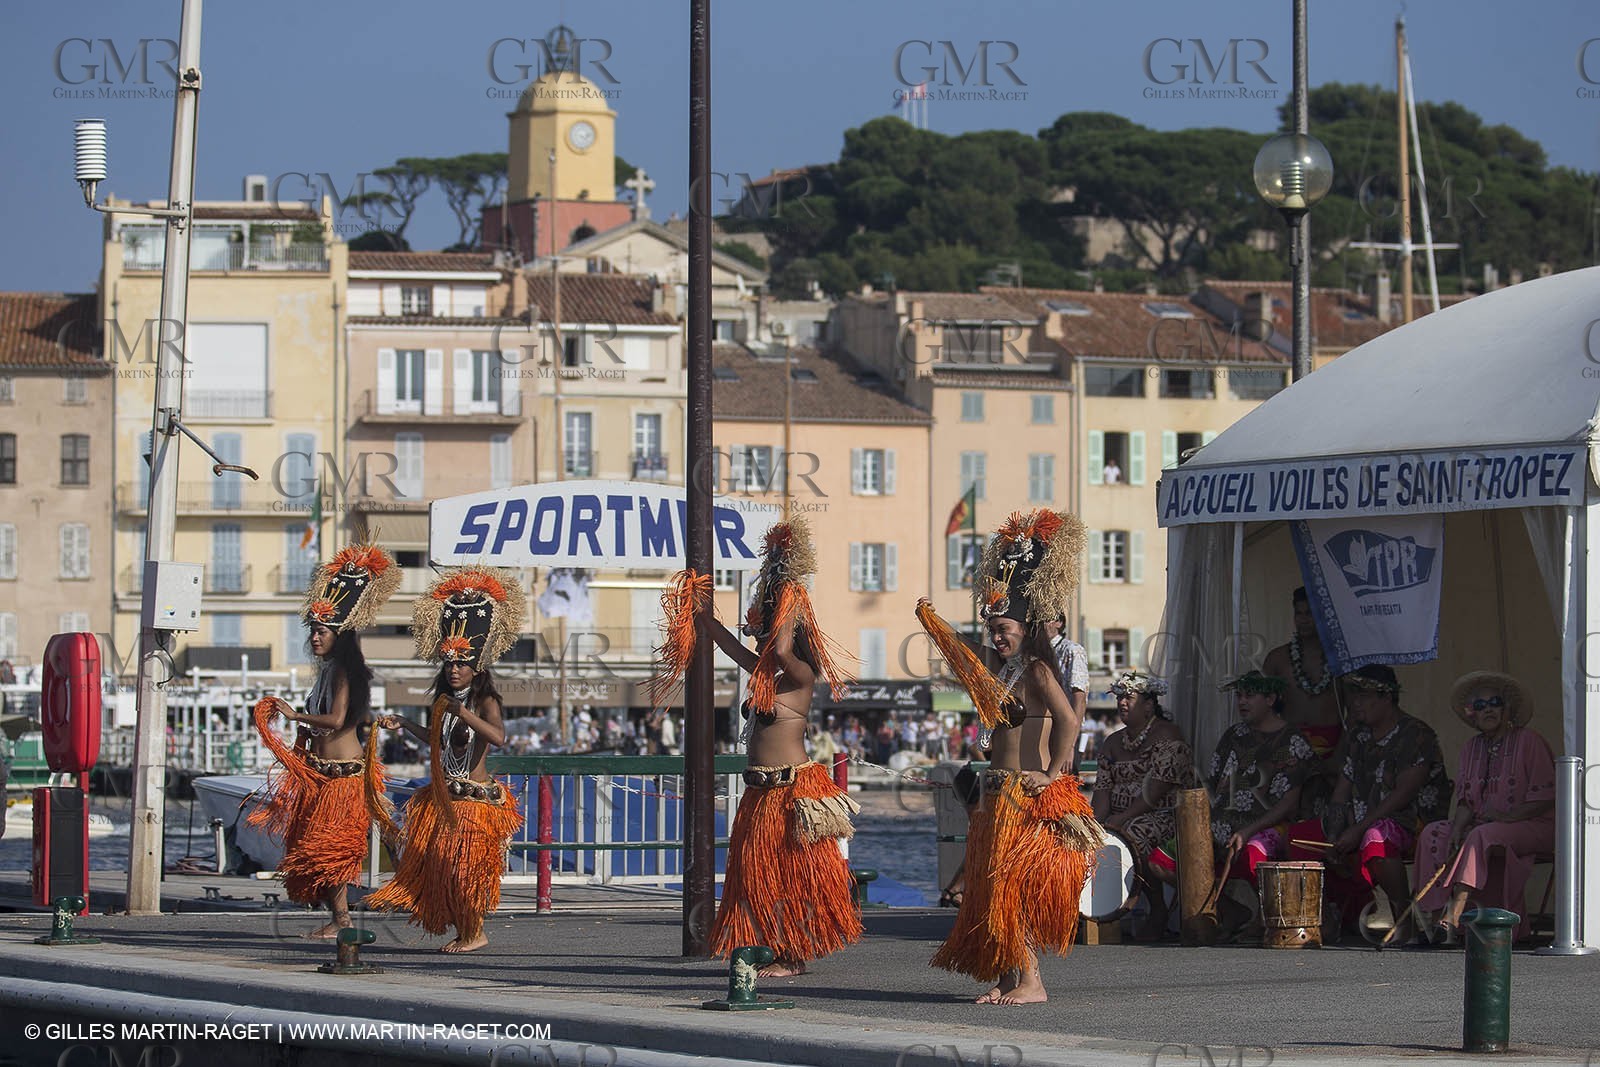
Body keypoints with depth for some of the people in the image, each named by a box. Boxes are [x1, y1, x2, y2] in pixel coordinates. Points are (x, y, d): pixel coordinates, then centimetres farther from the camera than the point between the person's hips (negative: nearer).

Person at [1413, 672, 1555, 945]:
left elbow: (1545, 798, -9)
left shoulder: (1529, 742, -4)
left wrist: (1508, 816, -21)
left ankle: (1453, 917, -46)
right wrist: (1458, 827, -11)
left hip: (1532, 826, -7)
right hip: (1482, 822, 7)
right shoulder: (1473, 748, 15)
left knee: (1482, 836, -36)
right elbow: (1466, 799, 10)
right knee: (1434, 833, -17)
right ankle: (1437, 915, -28)